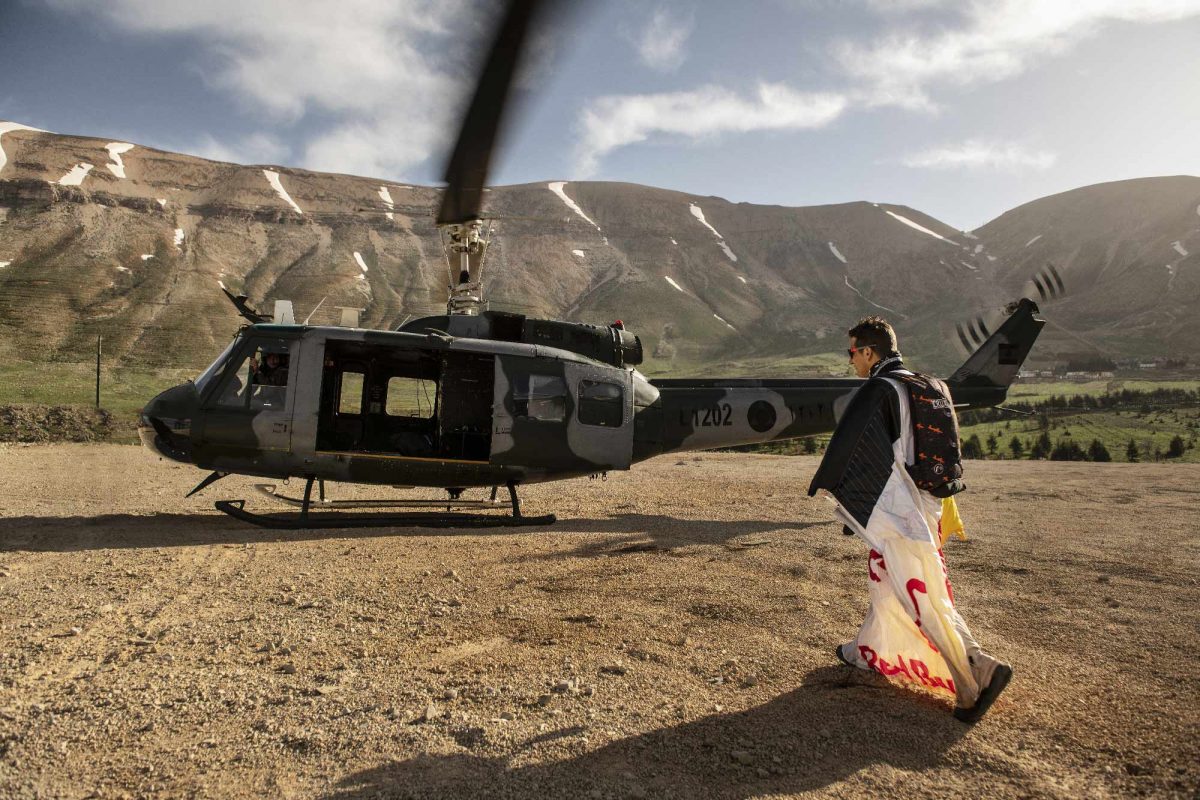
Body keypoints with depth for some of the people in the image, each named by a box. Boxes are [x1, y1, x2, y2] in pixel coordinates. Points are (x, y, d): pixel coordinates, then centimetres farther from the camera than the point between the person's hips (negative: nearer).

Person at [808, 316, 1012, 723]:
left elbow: (845, 440, -16)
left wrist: (821, 484, -1)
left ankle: (978, 671, -5)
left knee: (923, 597, -4)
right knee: (884, 579, 21)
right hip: (923, 503, 9)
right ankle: (869, 651, 35)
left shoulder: (877, 390, -16)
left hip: (900, 513, -9)